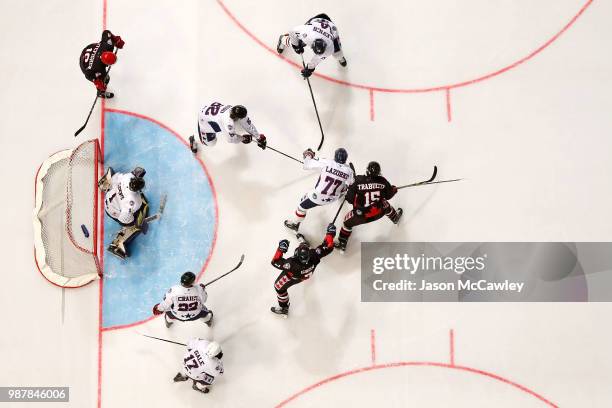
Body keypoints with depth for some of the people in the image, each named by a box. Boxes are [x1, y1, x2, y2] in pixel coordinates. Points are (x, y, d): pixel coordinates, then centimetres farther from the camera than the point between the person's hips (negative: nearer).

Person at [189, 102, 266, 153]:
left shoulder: (238, 113, -25)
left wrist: (258, 137, -10)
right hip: (205, 118, -6)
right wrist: (243, 138, -17)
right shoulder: (228, 122, -43)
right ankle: (193, 139, 20)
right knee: (210, 142, -4)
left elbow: (248, 124, -11)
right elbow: (231, 138, -32)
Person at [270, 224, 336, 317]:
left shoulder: (291, 264, -51)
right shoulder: (314, 255, -44)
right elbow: (328, 247, -31)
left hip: (294, 277, -4)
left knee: (279, 286, 18)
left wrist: (281, 249, -37)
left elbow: (275, 262, -38)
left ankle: (283, 309, 35)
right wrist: (330, 233, -21)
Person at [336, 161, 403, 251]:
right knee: (385, 204, 35)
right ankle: (395, 217, 61)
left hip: (361, 215, -2)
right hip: (378, 213, 2)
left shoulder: (358, 181, -20)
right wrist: (394, 189, 28)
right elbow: (388, 195, 6)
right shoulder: (382, 181, -11)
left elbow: (350, 198, -14)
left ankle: (342, 243, 33)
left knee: (348, 222, 25)